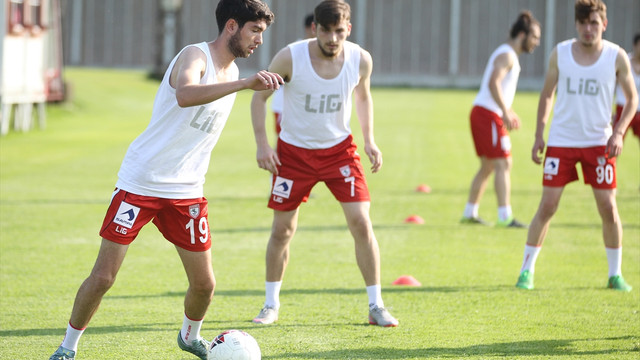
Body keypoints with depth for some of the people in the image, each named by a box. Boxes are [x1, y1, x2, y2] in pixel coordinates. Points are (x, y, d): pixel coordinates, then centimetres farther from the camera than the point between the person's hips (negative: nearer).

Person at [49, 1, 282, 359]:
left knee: (204, 283, 5)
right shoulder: (195, 56, -16)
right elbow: (185, 95, -41)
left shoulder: (232, 71, 9)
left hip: (187, 192, 7)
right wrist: (244, 84, -48)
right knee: (103, 277, -6)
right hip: (140, 182, -7)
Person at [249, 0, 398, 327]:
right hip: (294, 150, -1)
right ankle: (270, 305, 21)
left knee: (360, 222, -10)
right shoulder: (290, 58, -20)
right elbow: (259, 96, -6)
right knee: (282, 229, 3)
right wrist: (262, 144, -15)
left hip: (339, 149, 1)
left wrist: (369, 140, -1)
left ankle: (376, 306, -2)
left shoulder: (361, 60, -12)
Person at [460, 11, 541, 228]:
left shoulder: (509, 55, 20)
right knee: (503, 164, -12)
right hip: (488, 114, -10)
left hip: (481, 113, 10)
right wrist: (506, 112, -30)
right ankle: (505, 217, -17)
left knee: (488, 167, 16)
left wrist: (509, 112, 26)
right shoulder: (507, 55, -13)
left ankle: (469, 213, 21)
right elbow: (493, 83, -27)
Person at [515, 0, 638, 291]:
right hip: (561, 141, 0)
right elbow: (547, 94, 8)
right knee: (547, 205, -3)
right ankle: (526, 270, 7)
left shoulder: (616, 57, -5)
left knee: (608, 207, -2)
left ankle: (615, 275, 12)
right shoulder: (560, 54, -3)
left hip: (599, 143, 0)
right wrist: (539, 134, 3)